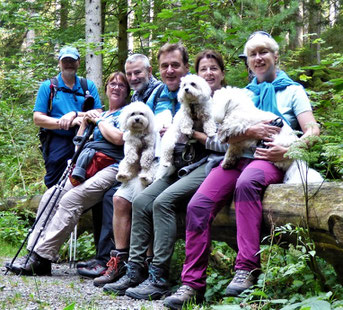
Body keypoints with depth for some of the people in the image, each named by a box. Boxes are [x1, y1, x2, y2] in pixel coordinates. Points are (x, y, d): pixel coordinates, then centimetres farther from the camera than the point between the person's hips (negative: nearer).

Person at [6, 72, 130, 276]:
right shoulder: (100, 114, 29)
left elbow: (119, 138, -12)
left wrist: (99, 121, 2)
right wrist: (85, 120, 14)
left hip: (111, 168, -8)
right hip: (87, 167, 8)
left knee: (71, 199, -28)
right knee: (51, 196, -13)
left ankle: (42, 258, -29)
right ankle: (34, 253, -17)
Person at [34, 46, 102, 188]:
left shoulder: (89, 86, 15)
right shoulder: (48, 86, 10)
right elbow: (38, 118, 0)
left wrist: (74, 114, -11)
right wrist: (67, 123, -13)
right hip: (57, 143, -1)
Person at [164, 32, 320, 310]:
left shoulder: (292, 90, 14)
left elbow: (312, 130, 0)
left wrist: (288, 150, -20)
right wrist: (251, 132, -10)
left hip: (269, 161, -4)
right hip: (236, 160, 4)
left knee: (247, 182, -41)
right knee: (197, 205, -22)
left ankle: (247, 269, -41)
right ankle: (193, 283, -19)